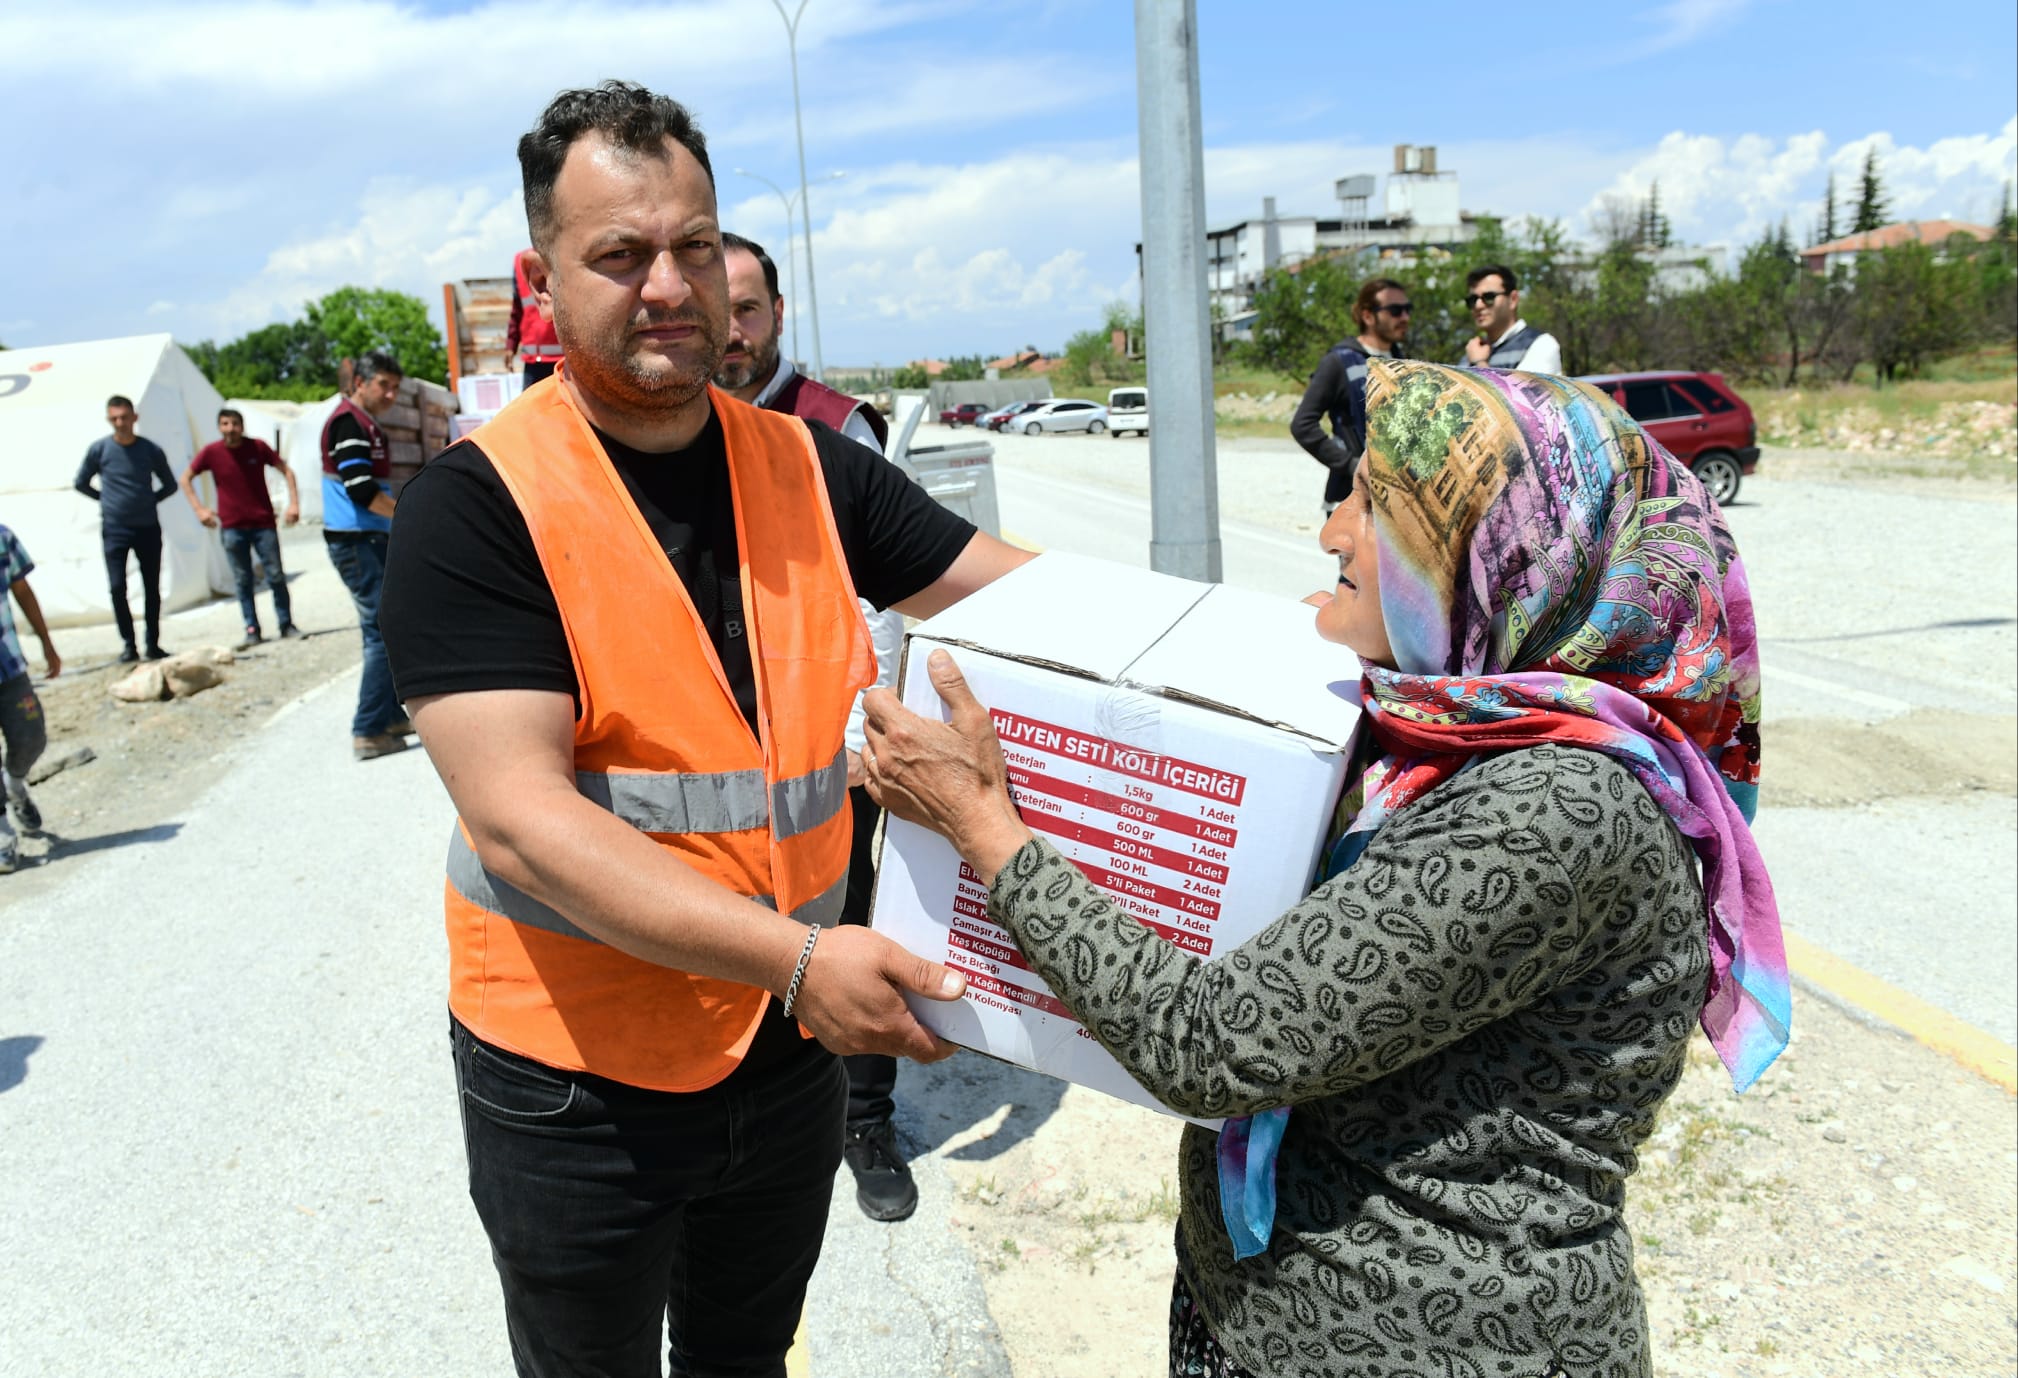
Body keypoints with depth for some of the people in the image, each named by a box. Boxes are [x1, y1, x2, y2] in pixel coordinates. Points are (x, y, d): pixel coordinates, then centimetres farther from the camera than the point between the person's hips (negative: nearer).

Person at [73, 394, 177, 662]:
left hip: (148, 528, 1)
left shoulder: (151, 450, 0)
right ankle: (127, 644, 4)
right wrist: (106, 500, 5)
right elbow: (81, 483, 11)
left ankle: (153, 644, 14)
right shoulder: (99, 449, -1)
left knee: (152, 588, 5)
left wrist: (149, 500, 4)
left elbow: (169, 485, 14)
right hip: (114, 529, -1)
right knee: (117, 587, -7)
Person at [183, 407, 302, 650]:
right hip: (232, 527, 1)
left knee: (276, 576, 1)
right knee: (242, 581, 3)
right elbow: (186, 479, 8)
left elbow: (286, 471, 4)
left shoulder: (258, 447, -3)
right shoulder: (211, 452, -2)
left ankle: (286, 624, 12)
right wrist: (198, 508, -2)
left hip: (263, 523, 0)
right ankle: (252, 630, 7)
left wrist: (294, 503, -6)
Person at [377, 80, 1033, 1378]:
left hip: (795, 1043, 4)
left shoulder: (808, 466, -3)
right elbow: (521, 821, -25)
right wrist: (797, 956, -32)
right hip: (576, 1077, -3)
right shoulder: (480, 502, -17)